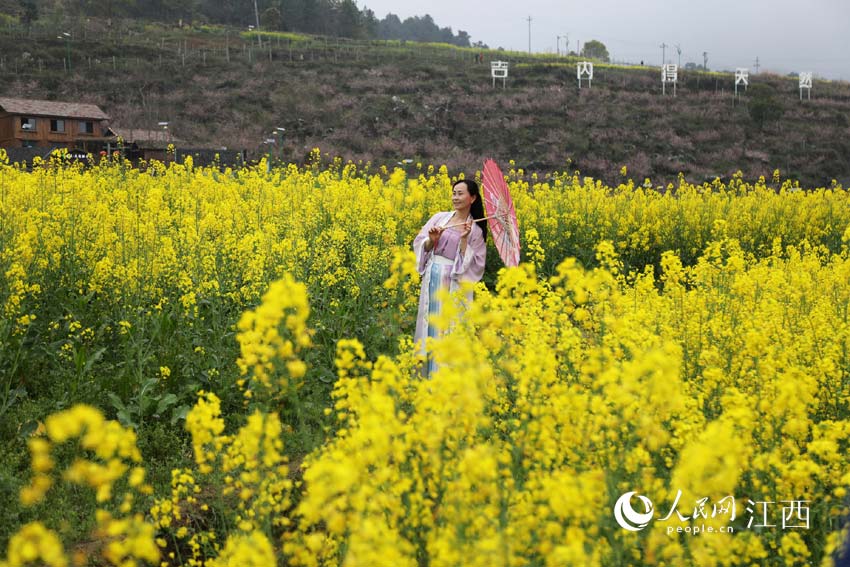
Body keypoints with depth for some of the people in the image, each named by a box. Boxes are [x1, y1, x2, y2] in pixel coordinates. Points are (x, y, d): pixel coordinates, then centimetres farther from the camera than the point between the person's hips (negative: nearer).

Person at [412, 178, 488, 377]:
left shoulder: (476, 231, 1)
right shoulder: (439, 217, 8)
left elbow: (471, 264, -7)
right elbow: (419, 244, 7)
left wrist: (464, 239, -17)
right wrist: (432, 240, -12)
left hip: (454, 284, -3)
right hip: (432, 280, 3)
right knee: (430, 326, 7)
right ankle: (427, 374, 15)